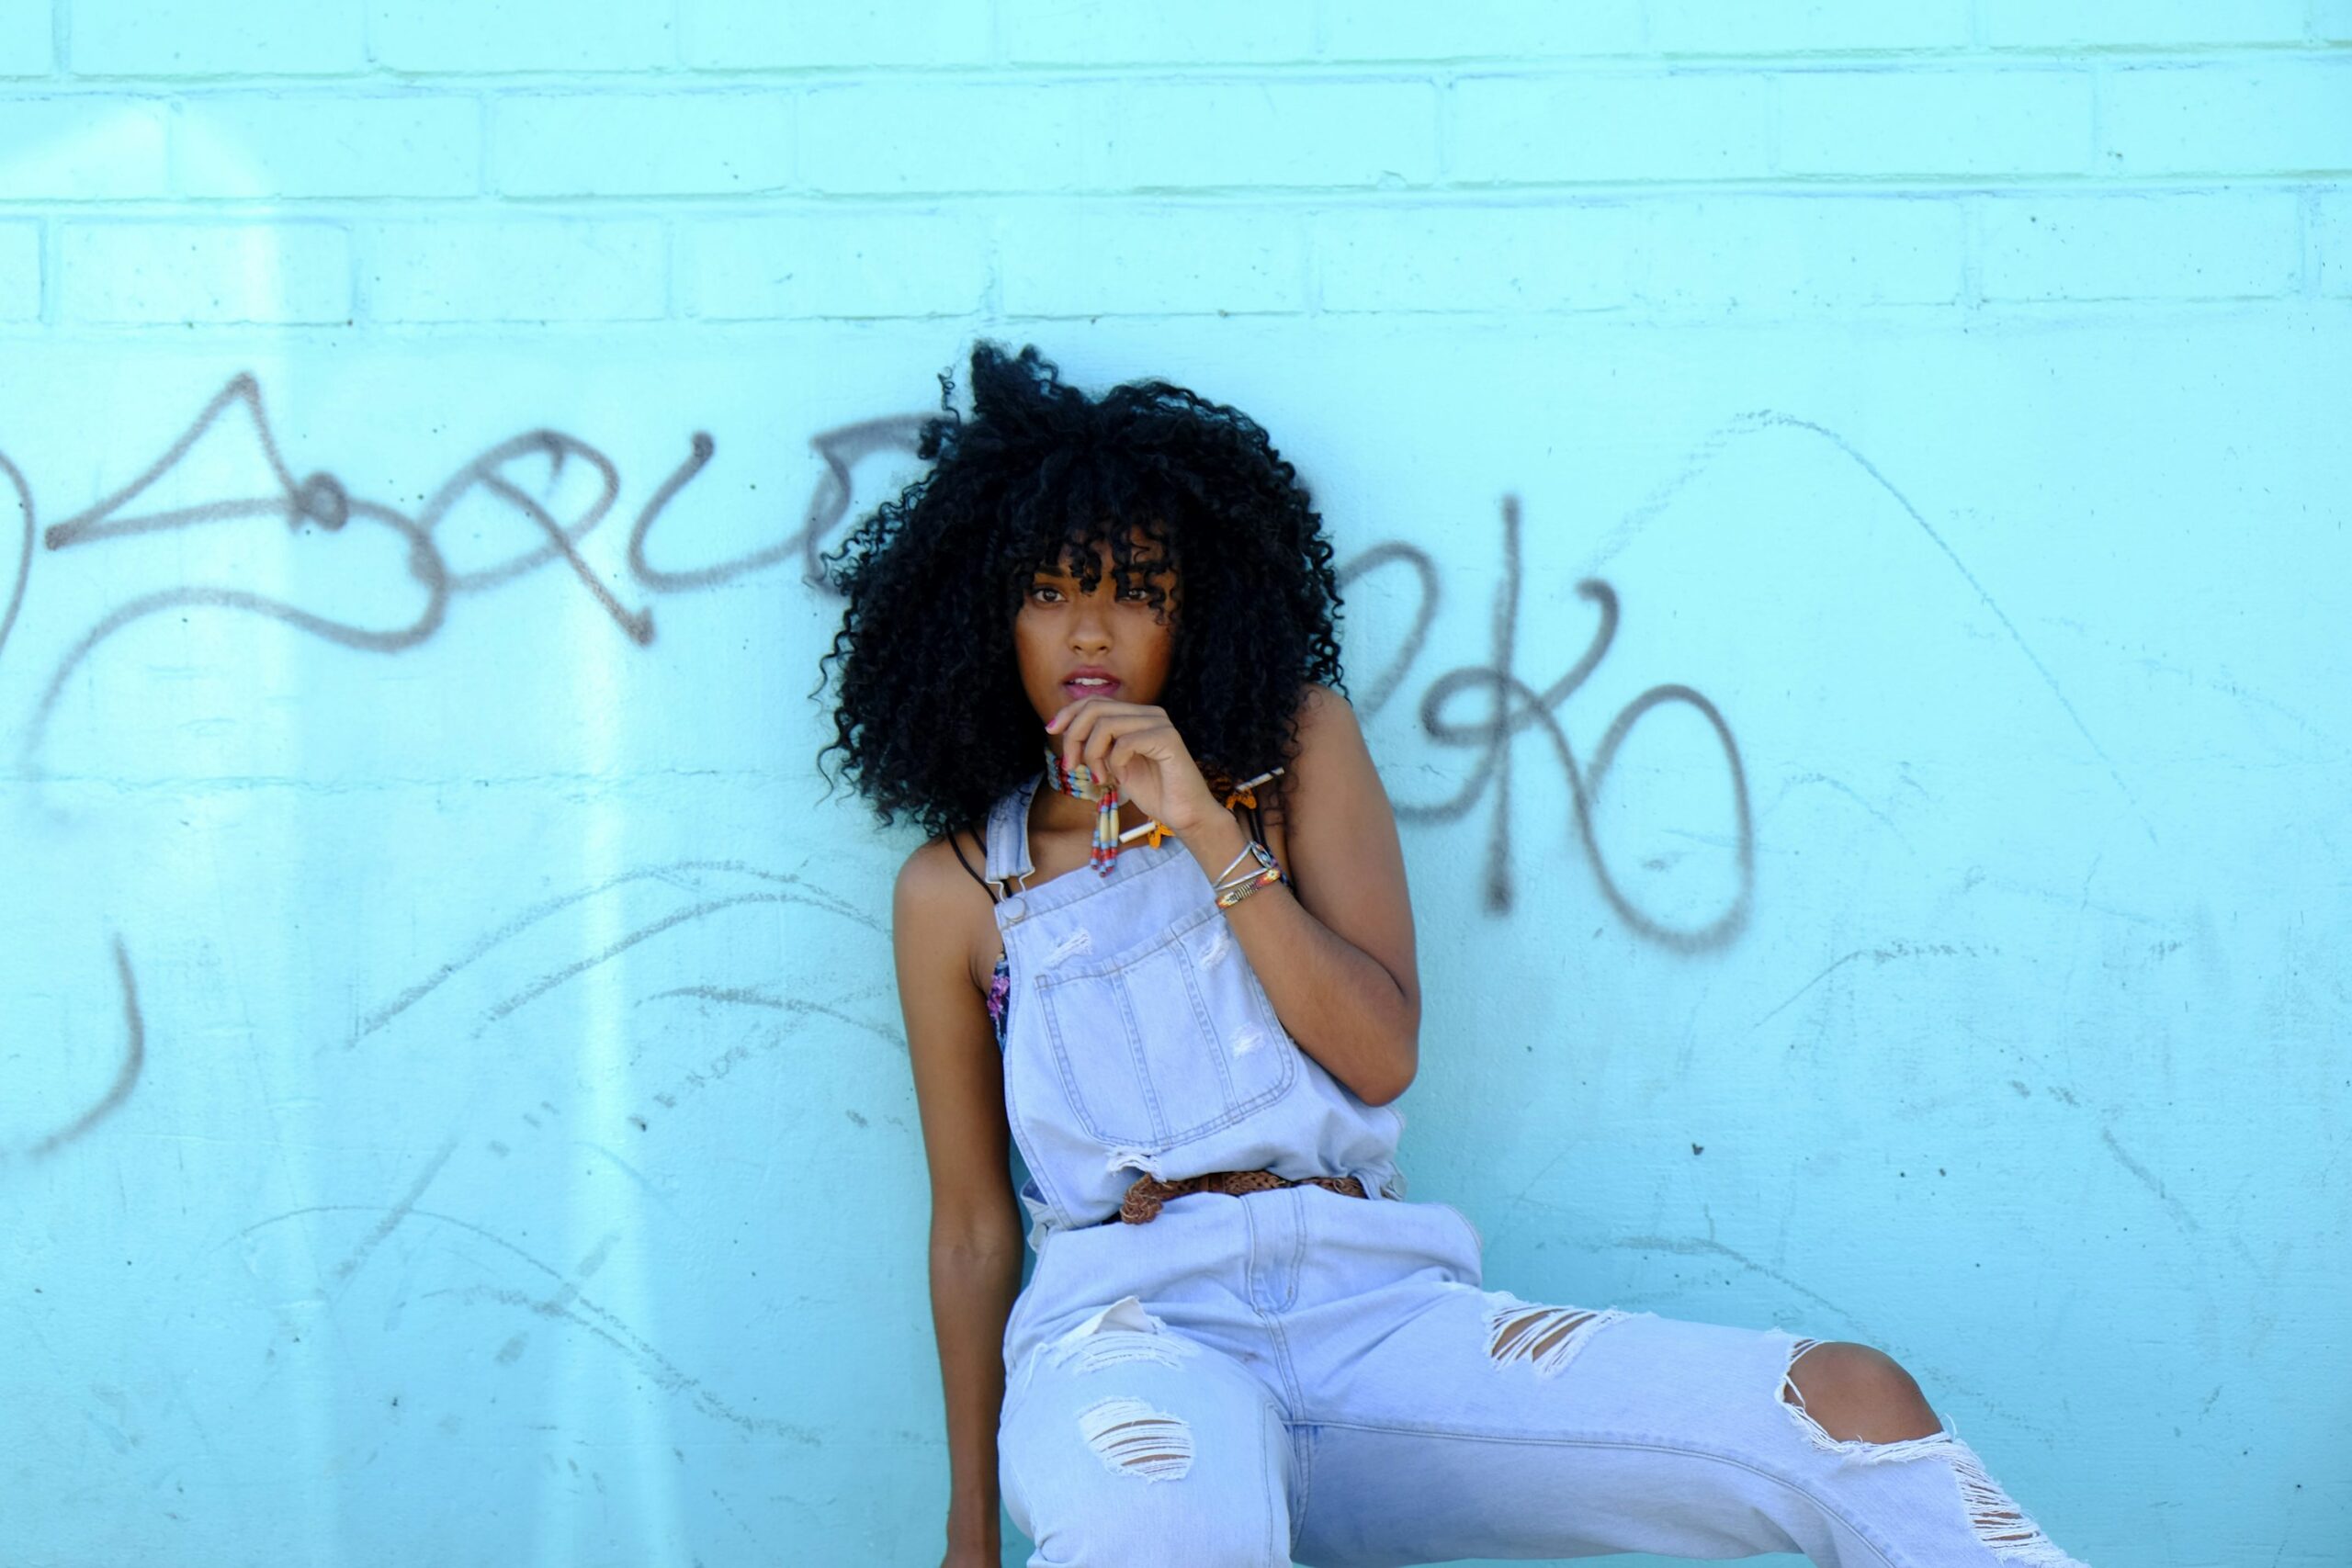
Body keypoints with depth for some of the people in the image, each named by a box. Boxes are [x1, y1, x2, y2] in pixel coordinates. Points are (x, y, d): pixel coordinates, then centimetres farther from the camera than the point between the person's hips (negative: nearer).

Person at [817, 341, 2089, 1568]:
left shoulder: (1299, 749, 15)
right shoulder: (956, 889, 11)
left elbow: (1380, 1054, 4)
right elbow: (971, 1223, 13)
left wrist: (1210, 831, -7)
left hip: (1370, 1307, 3)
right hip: (1132, 1321, -2)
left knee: (1857, 1407, -17)